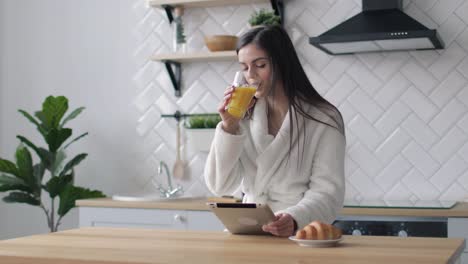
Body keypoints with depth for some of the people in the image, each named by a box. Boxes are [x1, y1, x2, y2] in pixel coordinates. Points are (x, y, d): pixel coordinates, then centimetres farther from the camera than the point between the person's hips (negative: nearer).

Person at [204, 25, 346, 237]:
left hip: (297, 236, -3)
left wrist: (295, 219, -26)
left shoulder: (323, 120, -2)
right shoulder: (245, 116, 10)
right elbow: (220, 186, 4)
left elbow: (327, 192, -8)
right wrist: (229, 127, -7)